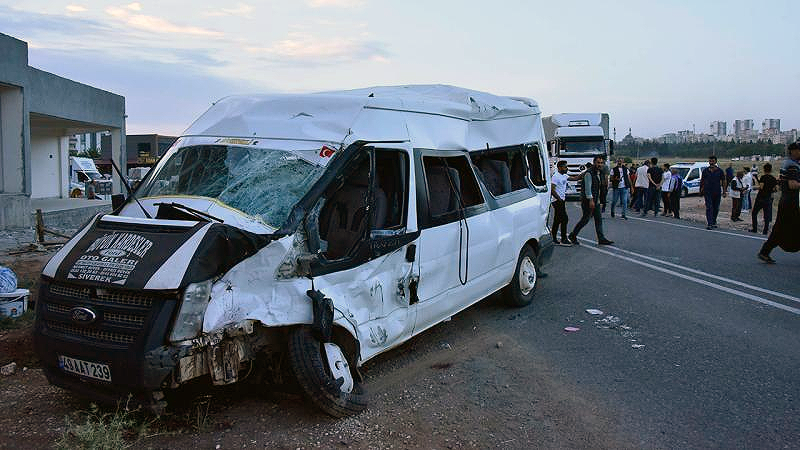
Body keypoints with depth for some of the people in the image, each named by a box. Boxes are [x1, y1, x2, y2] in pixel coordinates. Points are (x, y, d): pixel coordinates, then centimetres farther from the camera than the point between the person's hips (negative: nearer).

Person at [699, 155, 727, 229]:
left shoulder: (720, 171, 3)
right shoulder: (705, 170, 3)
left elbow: (723, 182, 7)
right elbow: (702, 181, 11)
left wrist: (724, 191, 2)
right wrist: (701, 190, 10)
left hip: (717, 192, 2)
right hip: (707, 192, -2)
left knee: (716, 208, 10)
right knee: (709, 208, -11)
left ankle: (713, 222, 26)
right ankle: (709, 224, -15)